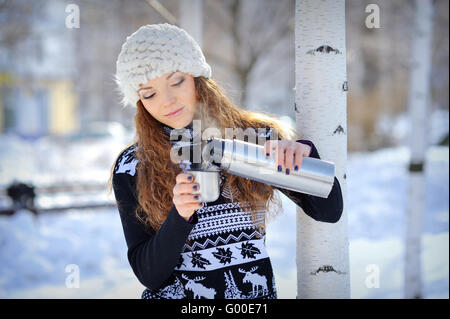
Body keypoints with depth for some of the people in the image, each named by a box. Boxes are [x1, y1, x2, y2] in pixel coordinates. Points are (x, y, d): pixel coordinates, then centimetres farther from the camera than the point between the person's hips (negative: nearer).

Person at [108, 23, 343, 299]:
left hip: (256, 293, 1)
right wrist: (180, 215, -20)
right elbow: (148, 274, -4)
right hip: (175, 293, 0)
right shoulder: (131, 167, 0)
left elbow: (329, 212, 0)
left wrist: (303, 153, -17)